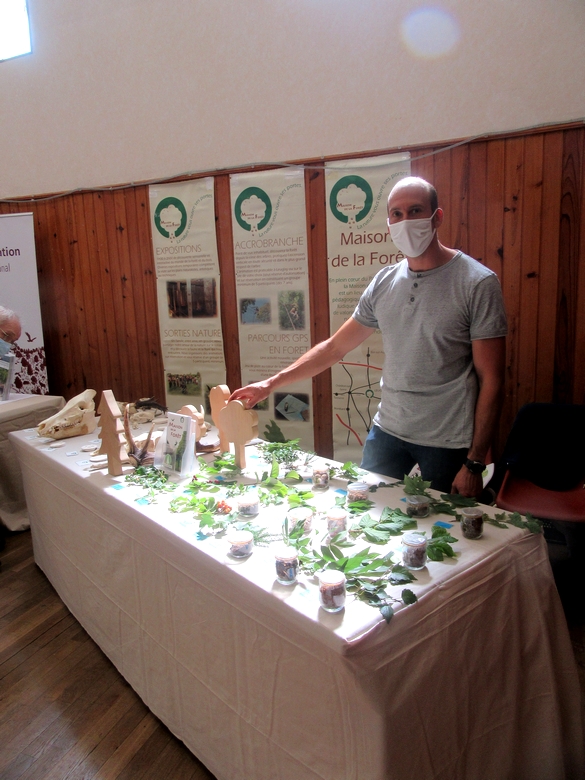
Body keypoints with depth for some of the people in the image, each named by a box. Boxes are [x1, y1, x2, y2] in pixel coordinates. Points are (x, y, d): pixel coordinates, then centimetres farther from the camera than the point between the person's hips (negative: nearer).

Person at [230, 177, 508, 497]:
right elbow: (334, 346, 8)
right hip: (387, 430, 5)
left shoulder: (478, 283, -12)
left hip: (448, 443, -4)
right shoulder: (384, 282, 2)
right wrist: (270, 384, 4)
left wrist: (474, 463, -13)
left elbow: (491, 380, -12)